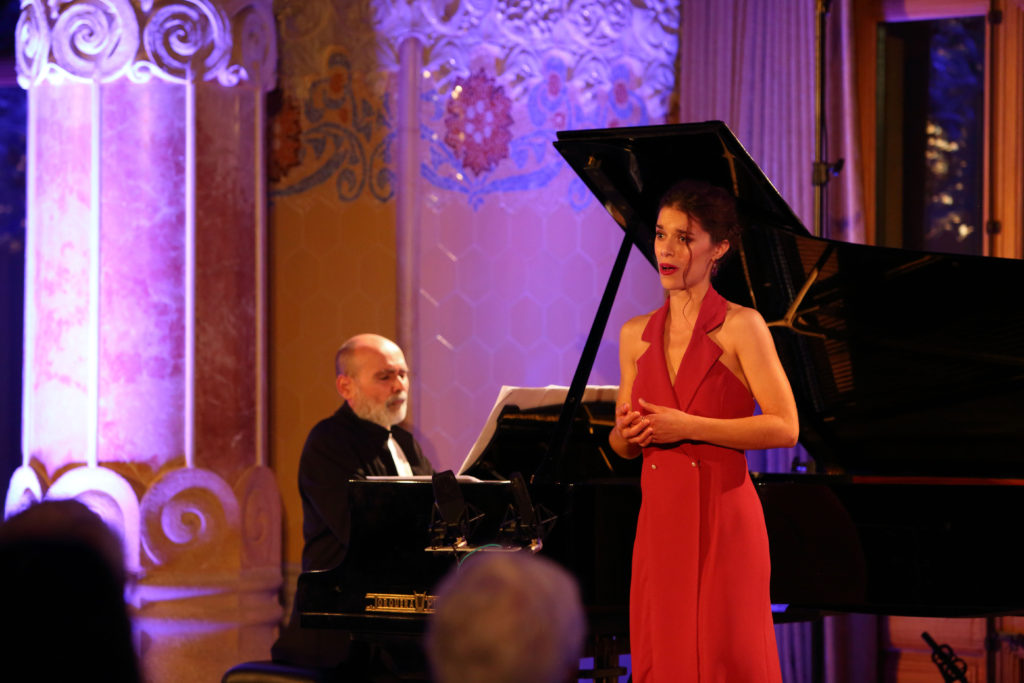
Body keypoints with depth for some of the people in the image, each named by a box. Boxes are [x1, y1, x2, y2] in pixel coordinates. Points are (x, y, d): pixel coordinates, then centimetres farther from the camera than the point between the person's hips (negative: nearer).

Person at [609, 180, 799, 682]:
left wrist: (686, 427, -14)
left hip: (721, 514, -5)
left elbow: (785, 428, -11)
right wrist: (627, 433, -5)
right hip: (659, 518, 5)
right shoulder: (636, 335, 11)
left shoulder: (740, 326, -4)